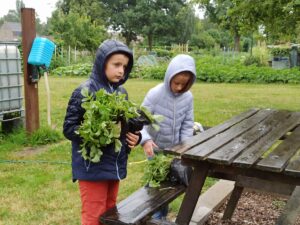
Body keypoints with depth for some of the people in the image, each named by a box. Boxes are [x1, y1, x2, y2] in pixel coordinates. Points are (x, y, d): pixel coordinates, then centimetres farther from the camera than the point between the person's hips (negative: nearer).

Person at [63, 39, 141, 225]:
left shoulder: (121, 92, 5)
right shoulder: (85, 91, -13)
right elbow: (69, 128, -13)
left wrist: (135, 136, -7)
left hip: (115, 165, 6)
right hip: (93, 167, -6)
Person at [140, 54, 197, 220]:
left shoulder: (188, 97, -9)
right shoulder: (155, 94, -21)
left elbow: (187, 125, 0)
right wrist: (145, 140, -38)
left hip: (174, 150, 4)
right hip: (156, 150, -3)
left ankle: (162, 216, 34)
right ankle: (155, 217, 24)